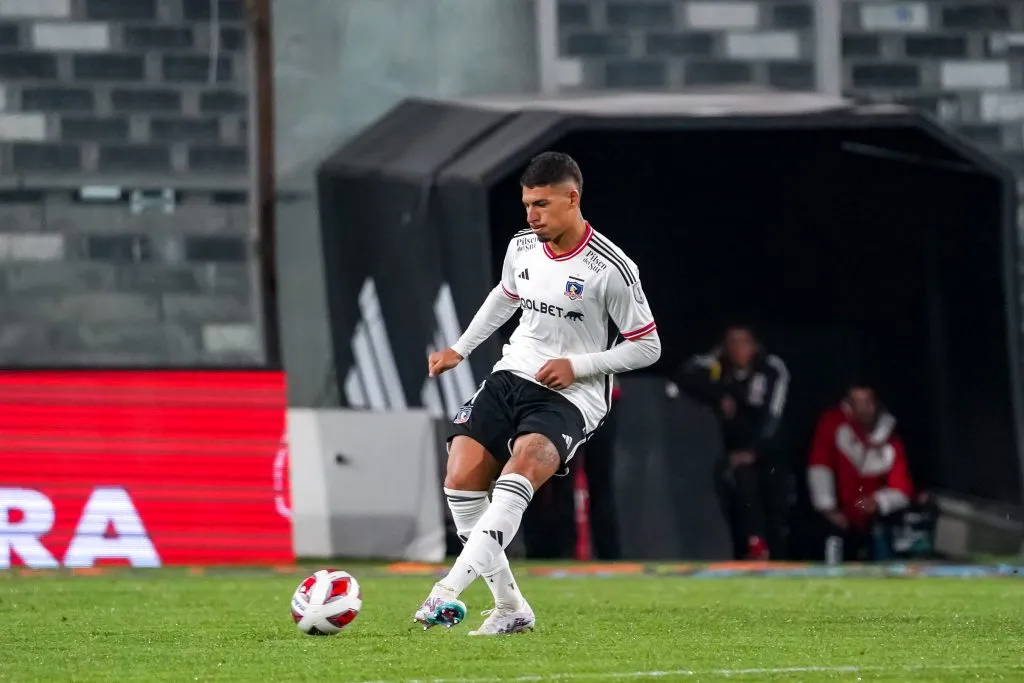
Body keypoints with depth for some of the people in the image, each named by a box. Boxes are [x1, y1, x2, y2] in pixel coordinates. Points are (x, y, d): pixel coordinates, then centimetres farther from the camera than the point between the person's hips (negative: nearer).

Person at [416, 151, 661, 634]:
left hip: (572, 395, -6)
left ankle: (450, 590, -44)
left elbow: (647, 347, -6)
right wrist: (460, 349, 22)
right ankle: (510, 608, -4)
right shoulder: (522, 247, 4)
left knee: (520, 467, -34)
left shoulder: (610, 269, -14)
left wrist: (576, 366, -16)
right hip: (511, 376, 6)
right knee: (461, 480, -14)